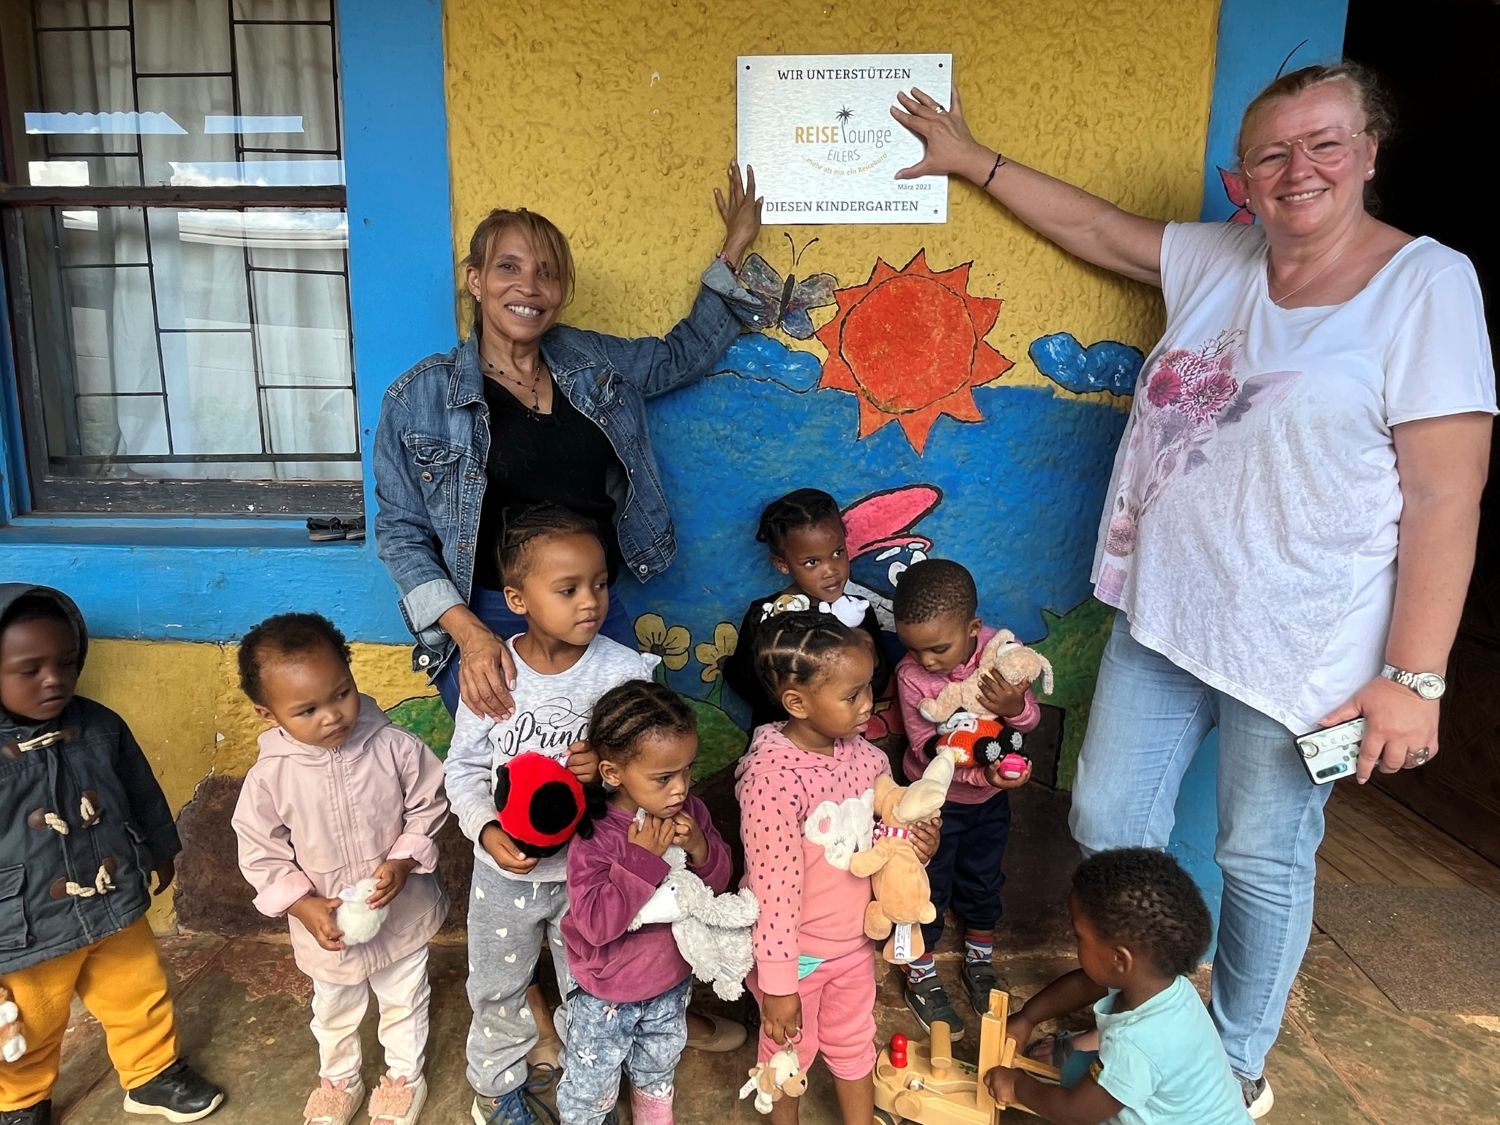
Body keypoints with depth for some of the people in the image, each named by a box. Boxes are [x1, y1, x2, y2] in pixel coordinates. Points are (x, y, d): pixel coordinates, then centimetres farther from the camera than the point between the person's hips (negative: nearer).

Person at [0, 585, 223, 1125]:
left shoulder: (101, 726, -10)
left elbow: (143, 793, 6)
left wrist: (160, 852, 19)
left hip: (116, 908, 3)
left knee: (141, 1001, 21)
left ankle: (154, 1074, 47)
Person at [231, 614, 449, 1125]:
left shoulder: (394, 747, -23)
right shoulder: (269, 777, -21)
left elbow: (429, 808, -10)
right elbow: (261, 856, -10)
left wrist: (403, 862, -22)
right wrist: (304, 906, -19)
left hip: (403, 912, -1)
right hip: (327, 927, 1)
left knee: (404, 1004, 23)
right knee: (335, 1012, 28)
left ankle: (404, 1076, 51)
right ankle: (338, 1080, 56)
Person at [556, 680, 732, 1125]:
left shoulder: (689, 812, -15)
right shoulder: (594, 838, -31)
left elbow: (720, 879, -5)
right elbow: (595, 923, -34)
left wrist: (700, 848, -26)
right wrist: (642, 857, -36)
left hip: (672, 980, 5)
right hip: (608, 995, -5)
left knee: (657, 1072, 31)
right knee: (591, 1088, 18)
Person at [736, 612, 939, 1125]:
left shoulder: (864, 755, -10)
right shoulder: (773, 777, -31)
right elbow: (774, 887, -25)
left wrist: (915, 845, -16)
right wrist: (777, 983, -17)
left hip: (853, 942, 5)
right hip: (796, 952, -5)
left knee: (853, 1045, 26)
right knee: (791, 1051, 21)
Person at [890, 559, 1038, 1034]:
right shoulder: (911, 674, -26)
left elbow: (1031, 719, -12)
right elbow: (926, 747, -24)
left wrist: (1016, 706, -35)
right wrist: (982, 772, -37)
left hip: (990, 799, 3)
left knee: (983, 883, 22)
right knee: (927, 888, 11)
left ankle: (979, 963, 47)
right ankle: (921, 978, 34)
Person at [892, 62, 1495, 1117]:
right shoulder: (1216, 259, 7)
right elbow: (1088, 222, 20)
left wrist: (1414, 677, -17)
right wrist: (972, 157, 25)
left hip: (1304, 646, -5)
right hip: (1162, 617, 6)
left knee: (1265, 860, 11)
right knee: (1108, 824, 12)